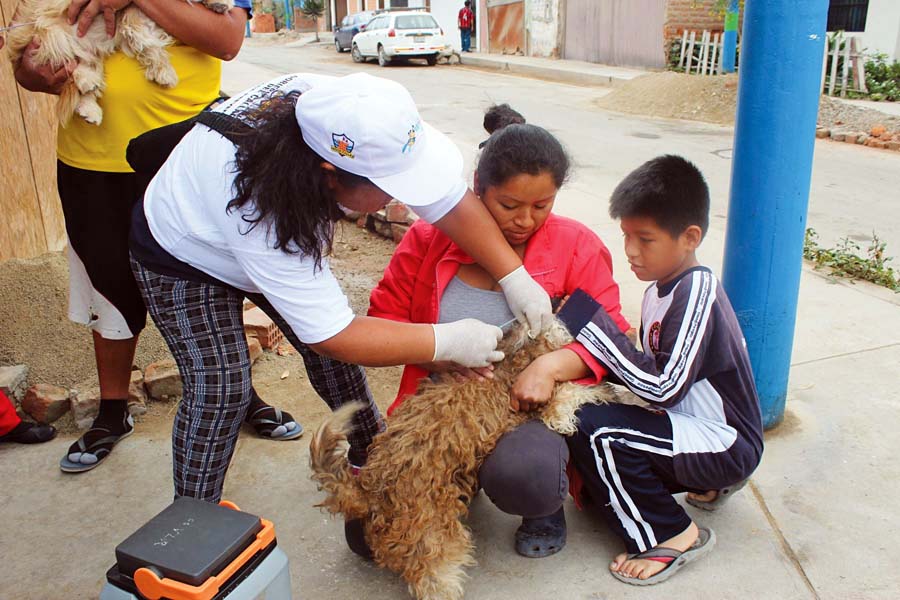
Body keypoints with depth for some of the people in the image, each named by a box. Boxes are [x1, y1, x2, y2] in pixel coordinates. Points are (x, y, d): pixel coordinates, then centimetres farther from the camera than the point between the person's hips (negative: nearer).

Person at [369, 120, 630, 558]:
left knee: (520, 473, -38)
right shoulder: (429, 237, -2)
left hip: (531, 409, -2)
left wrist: (552, 366, -26)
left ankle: (546, 508, 3)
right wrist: (437, 354, -19)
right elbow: (383, 317, 2)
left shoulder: (576, 247, -4)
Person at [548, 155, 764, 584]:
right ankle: (706, 485, 19)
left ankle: (671, 536, -5)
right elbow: (652, 369, 7)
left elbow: (664, 387, -29)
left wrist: (590, 322, -27)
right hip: (691, 426, 9)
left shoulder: (697, 289, -22)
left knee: (594, 428, -25)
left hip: (727, 445, -9)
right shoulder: (664, 285, 4)